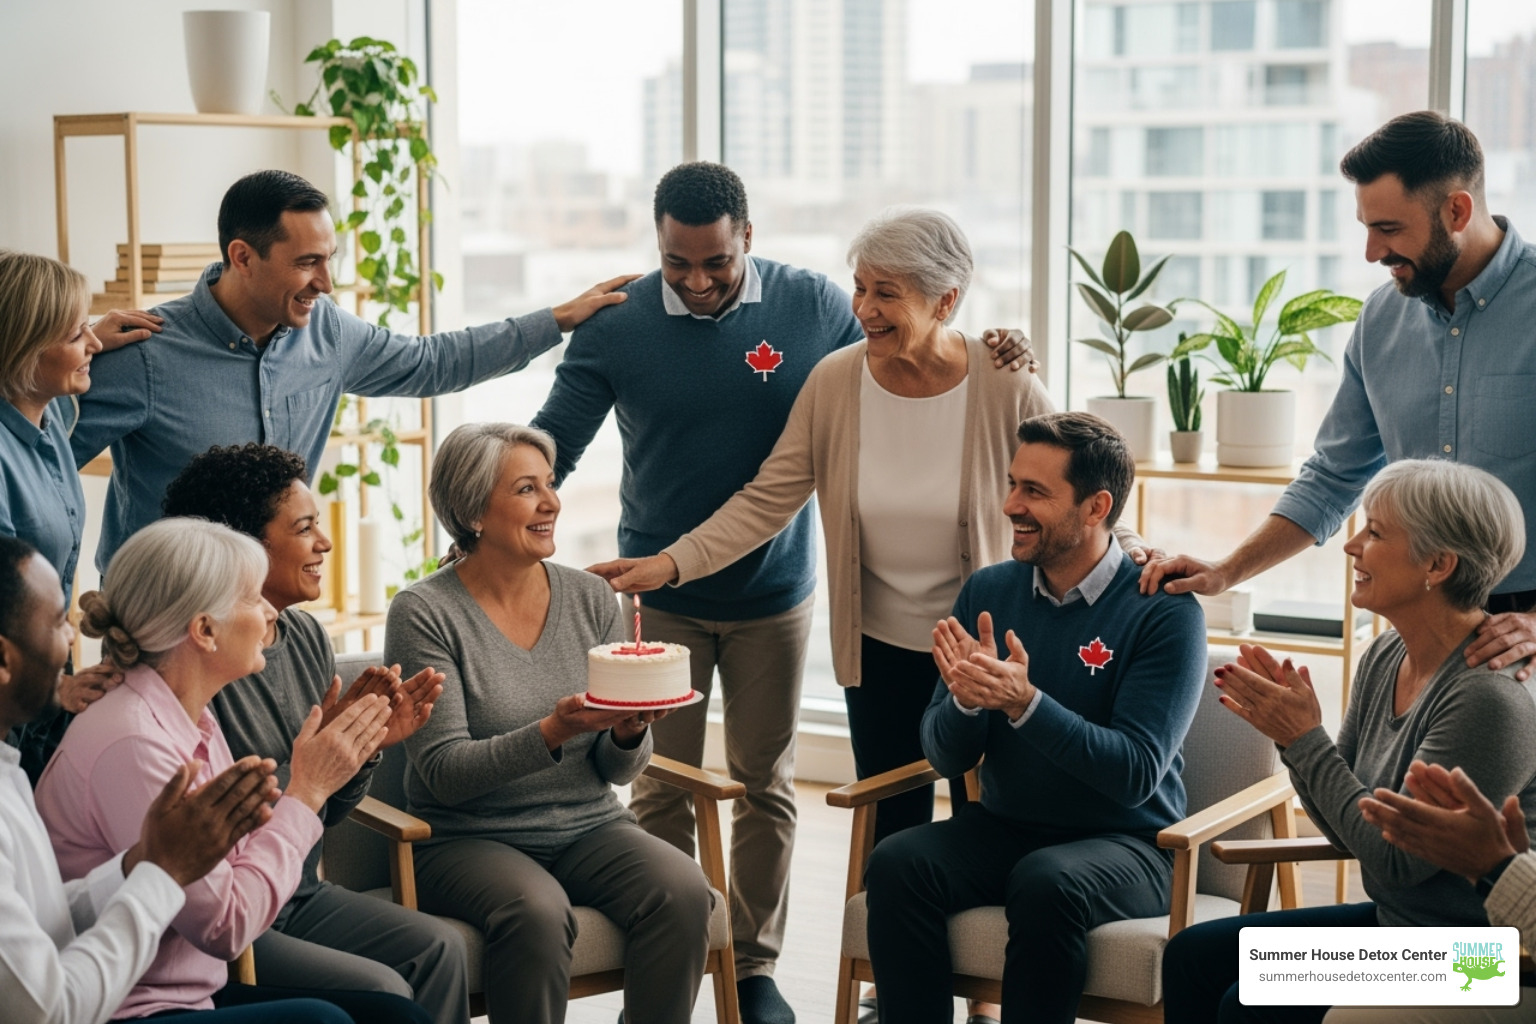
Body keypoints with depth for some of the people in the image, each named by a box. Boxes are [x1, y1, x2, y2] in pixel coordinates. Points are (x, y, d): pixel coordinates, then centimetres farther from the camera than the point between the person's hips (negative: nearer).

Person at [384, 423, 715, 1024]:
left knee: (683, 890, -25)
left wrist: (629, 734, -16)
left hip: (589, 827, 4)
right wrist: (552, 733, -27)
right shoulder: (424, 613, -7)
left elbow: (617, 771, 8)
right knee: (537, 912, -34)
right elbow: (444, 773, -13)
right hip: (469, 838, -4)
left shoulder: (590, 599, 6)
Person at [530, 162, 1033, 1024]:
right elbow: (554, 441, -4)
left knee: (768, 787, 12)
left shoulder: (814, 307, -8)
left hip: (773, 595, 1)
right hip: (661, 596, 0)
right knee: (663, 790, 8)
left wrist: (994, 360, -14)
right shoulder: (617, 325, -10)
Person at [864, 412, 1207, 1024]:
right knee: (895, 865, -24)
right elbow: (946, 757, 4)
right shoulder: (988, 591, 5)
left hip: (1124, 842, -4)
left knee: (1046, 883, -35)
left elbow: (1137, 773, -18)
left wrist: (1024, 703, -29)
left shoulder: (1165, 611, -11)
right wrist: (967, 699, -19)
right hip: (1004, 829, 4)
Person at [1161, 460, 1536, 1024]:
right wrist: (1289, 727, -8)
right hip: (1391, 918, 9)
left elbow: (1398, 859, -22)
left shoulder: (1488, 697, -24)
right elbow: (1346, 830, 8)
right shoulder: (1384, 658, 3)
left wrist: (1306, 740, -18)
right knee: (1192, 955, 2)